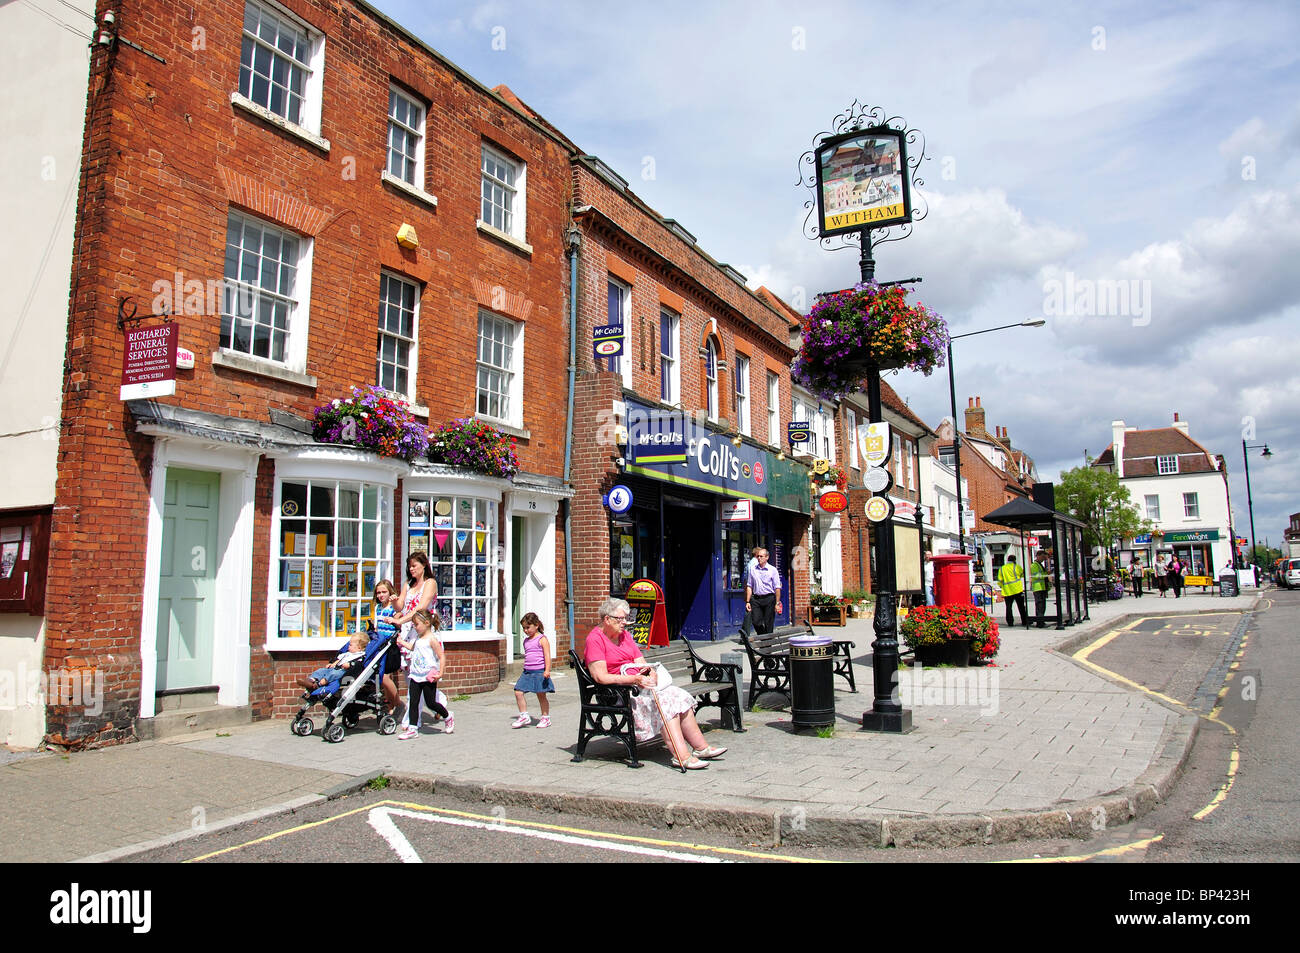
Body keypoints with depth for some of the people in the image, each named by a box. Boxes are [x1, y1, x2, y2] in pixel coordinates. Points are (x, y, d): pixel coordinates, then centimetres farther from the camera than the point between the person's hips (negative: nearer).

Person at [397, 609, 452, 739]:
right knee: (413, 702, 2)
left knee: (431, 703, 1)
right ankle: (412, 728, 5)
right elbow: (411, 647, 33)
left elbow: (441, 656, -14)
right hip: (416, 676, 7)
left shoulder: (432, 639, -13)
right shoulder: (417, 638, 12)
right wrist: (401, 641, 28)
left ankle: (448, 717, 23)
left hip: (428, 677, -7)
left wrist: (440, 673, -20)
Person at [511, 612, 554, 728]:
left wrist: (547, 670, -21)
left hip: (539, 671, -6)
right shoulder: (526, 640, 14)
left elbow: (547, 656, -12)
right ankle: (524, 716, 5)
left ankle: (545, 718, 18)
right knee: (518, 692, -5)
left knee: (541, 695, 3)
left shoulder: (542, 639, -6)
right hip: (527, 672, 6)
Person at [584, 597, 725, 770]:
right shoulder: (594, 639, -9)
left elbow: (641, 662, 14)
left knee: (680, 696, -11)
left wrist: (651, 672, -10)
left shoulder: (625, 635, 17)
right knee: (664, 701, -26)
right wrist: (635, 679, -23)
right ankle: (681, 756, -30)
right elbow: (600, 677, -19)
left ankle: (701, 747, -8)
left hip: (638, 683, 8)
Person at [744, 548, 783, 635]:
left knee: (768, 624, 0)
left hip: (769, 598, -2)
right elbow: (749, 586, 12)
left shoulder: (772, 570, 1)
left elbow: (777, 588, -2)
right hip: (756, 599, 2)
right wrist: (747, 601, 5)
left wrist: (777, 603, -8)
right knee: (756, 622, -3)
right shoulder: (752, 569, 10)